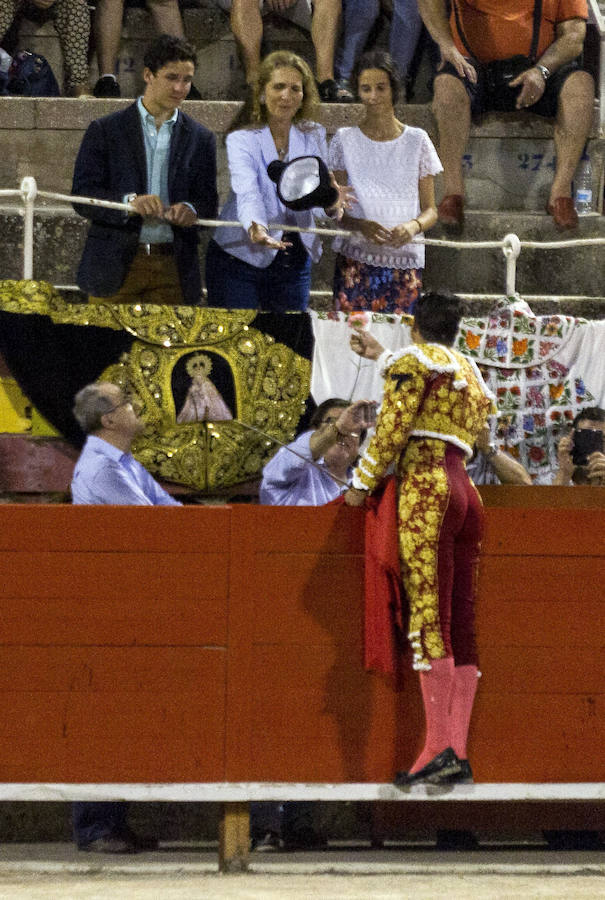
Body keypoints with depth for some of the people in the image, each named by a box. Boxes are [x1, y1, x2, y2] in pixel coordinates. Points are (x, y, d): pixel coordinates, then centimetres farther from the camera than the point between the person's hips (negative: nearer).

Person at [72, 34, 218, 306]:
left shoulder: (200, 138, 13)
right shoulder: (105, 130, 5)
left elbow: (208, 202, 10)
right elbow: (82, 196, -2)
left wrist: (191, 210, -14)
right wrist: (129, 202, -21)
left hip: (174, 270, 2)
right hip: (116, 267, -2)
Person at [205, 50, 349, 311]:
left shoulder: (313, 137, 5)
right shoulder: (241, 140, -9)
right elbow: (247, 192, -26)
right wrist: (256, 227, -47)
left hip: (294, 261, 4)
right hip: (239, 258, -4)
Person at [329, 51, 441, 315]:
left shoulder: (416, 140, 8)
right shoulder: (345, 140, 7)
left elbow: (430, 210, 8)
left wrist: (413, 226, -15)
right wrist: (360, 225, -16)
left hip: (405, 262, 1)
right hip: (355, 261, 0)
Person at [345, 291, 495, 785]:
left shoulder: (413, 360, 3)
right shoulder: (473, 374, 26)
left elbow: (394, 426, -7)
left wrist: (363, 483, 1)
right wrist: (383, 358, 52)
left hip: (427, 487, -7)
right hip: (468, 493, 7)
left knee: (428, 616, -14)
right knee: (461, 626, 1)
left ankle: (439, 744, -24)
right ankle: (459, 751, -6)